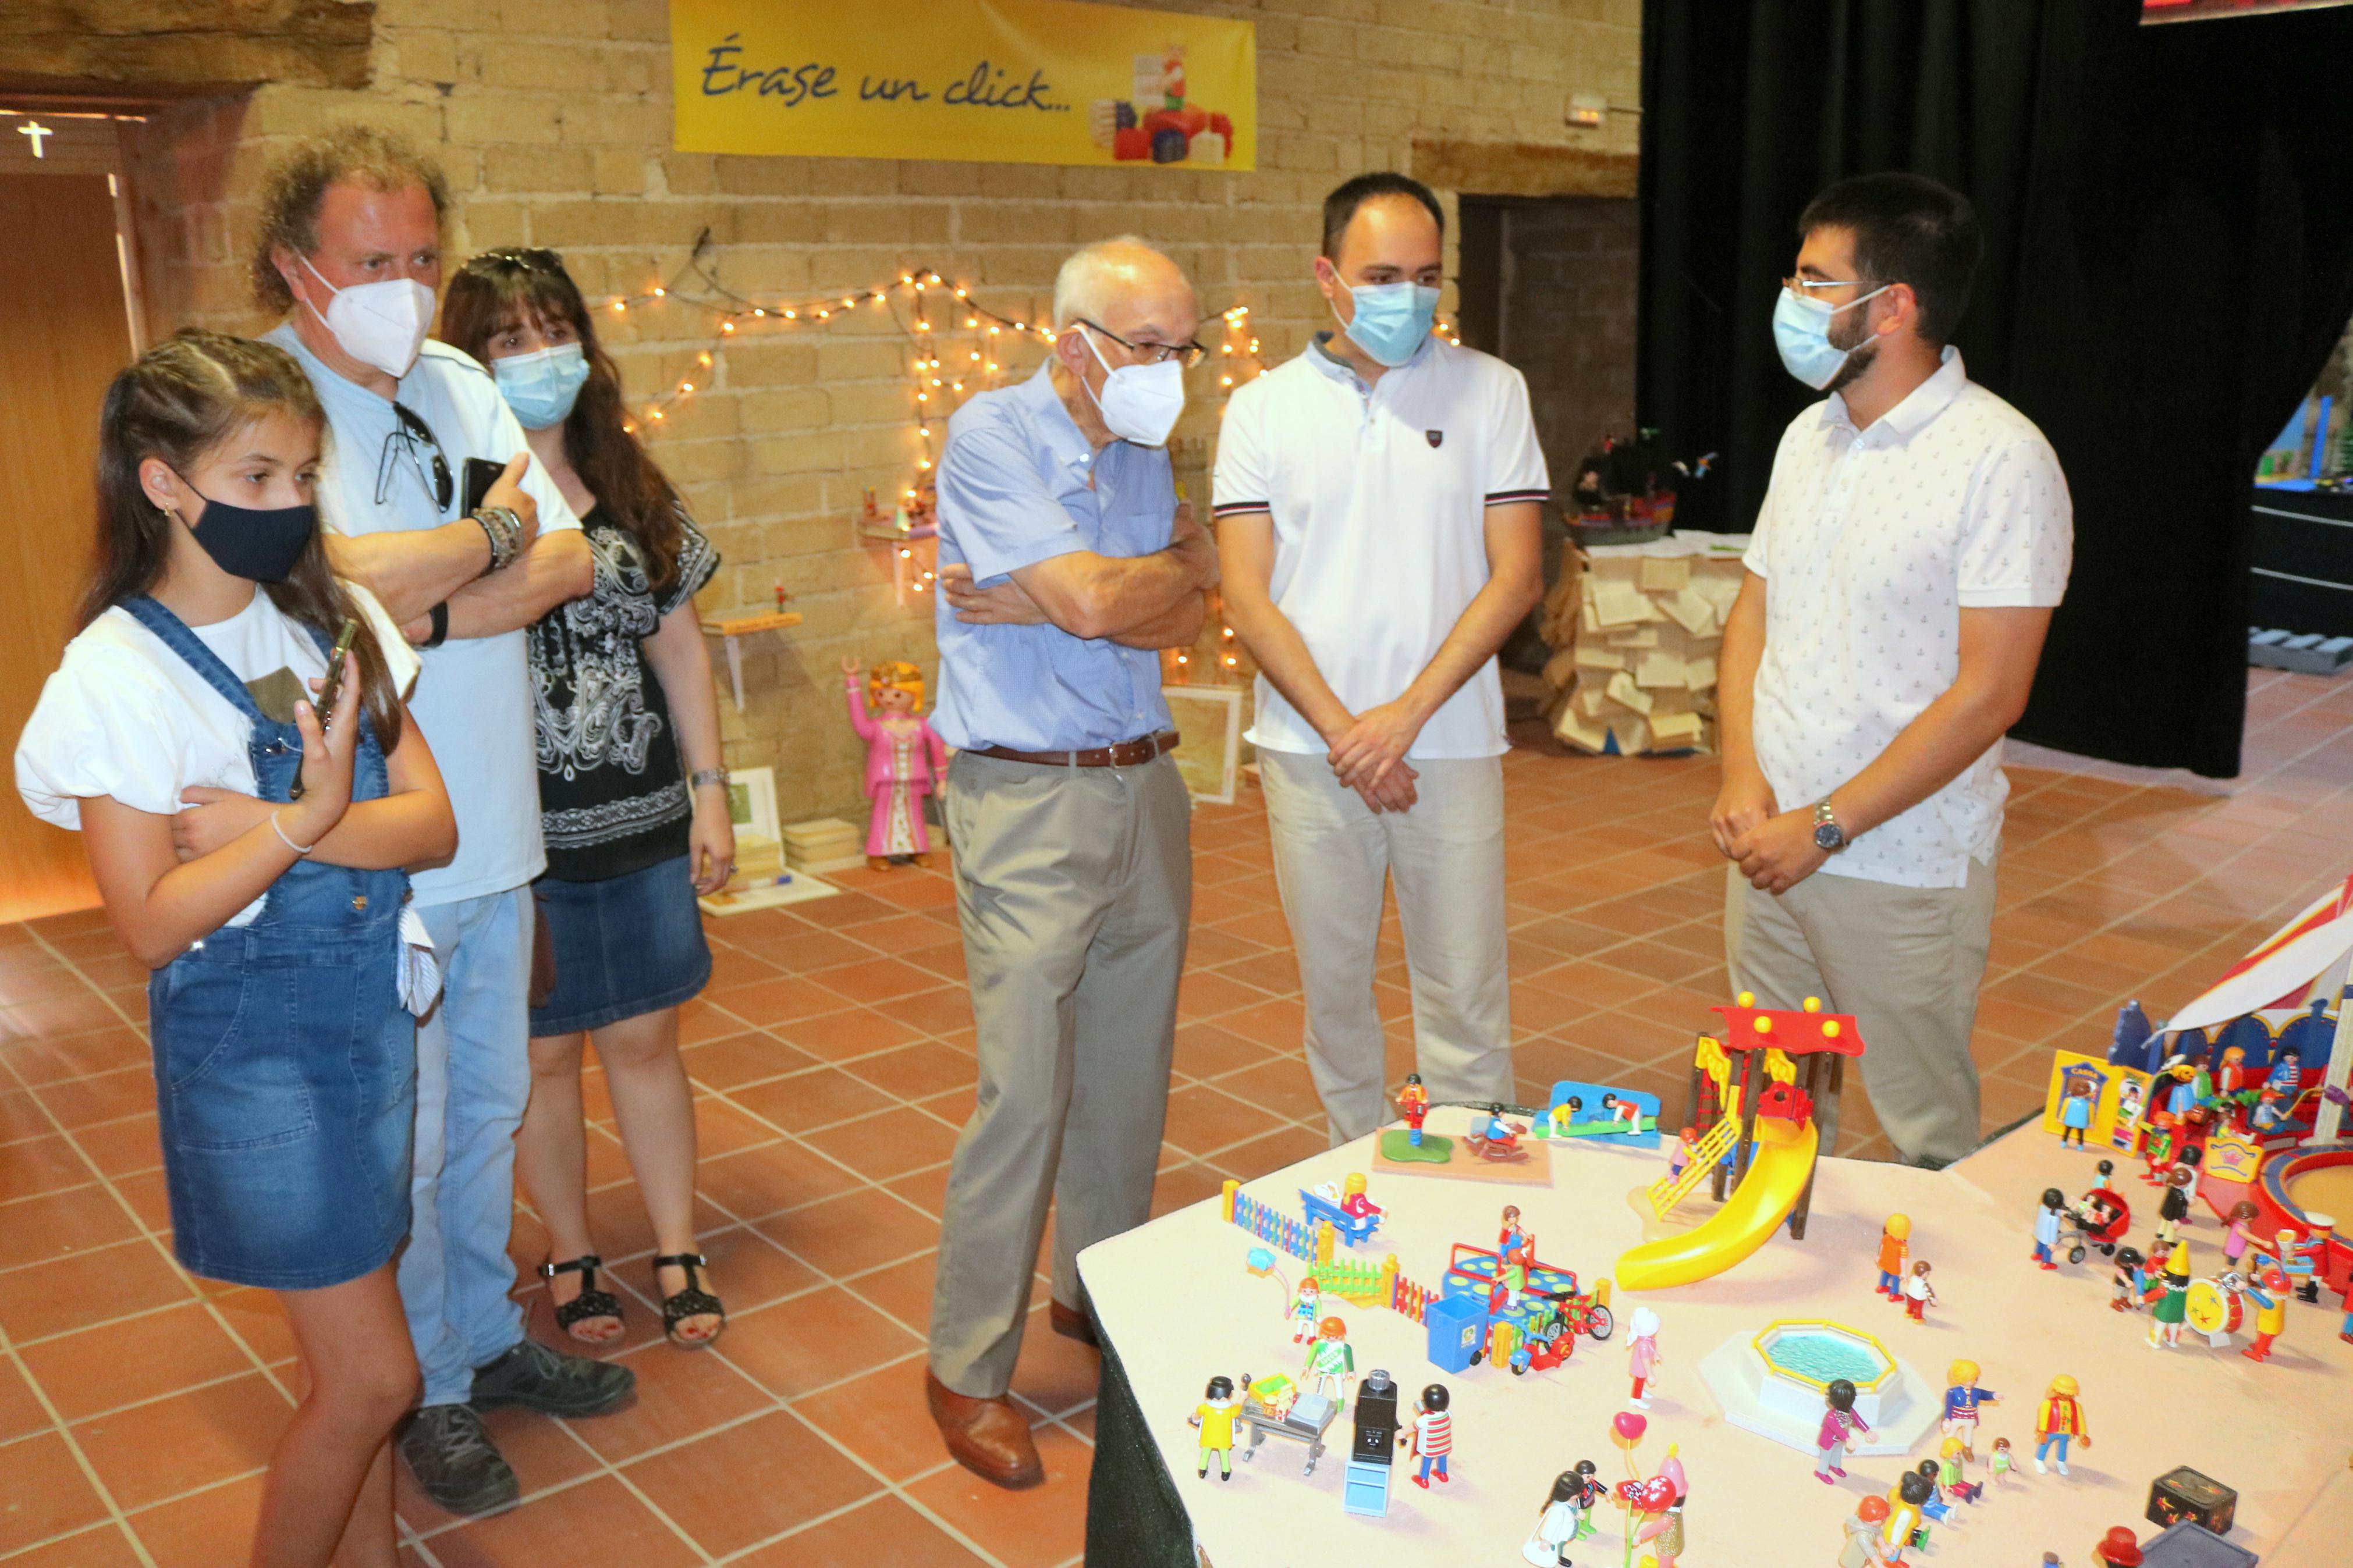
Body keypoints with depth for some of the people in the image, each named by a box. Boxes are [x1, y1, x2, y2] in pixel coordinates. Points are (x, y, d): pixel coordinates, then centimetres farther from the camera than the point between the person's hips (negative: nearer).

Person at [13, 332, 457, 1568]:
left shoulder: (334, 621, 2)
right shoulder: (117, 674, -13)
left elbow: (431, 820, -6)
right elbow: (151, 923, -15)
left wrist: (257, 827, -18)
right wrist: (303, 822, -25)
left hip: (372, 1011, 5)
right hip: (249, 1040, -5)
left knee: (349, 1352, 17)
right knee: (372, 1374, 0)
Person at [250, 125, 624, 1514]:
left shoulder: (459, 384, 7)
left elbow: (573, 563, 0)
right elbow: (335, 577, -27)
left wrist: (423, 612, -15)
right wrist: (495, 532, -11)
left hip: (495, 833, 6)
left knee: (492, 1108, 20)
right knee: (402, 1141, 8)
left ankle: (489, 1335, 39)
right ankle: (431, 1390, 29)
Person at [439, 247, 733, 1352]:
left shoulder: (635, 492, 6)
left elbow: (680, 647, 9)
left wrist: (710, 792, 7)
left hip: (643, 820, 3)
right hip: (516, 835, -3)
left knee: (646, 1040, 12)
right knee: (541, 1053, 10)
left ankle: (677, 1255, 27)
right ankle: (570, 1258, 31)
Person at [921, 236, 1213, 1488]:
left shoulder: (1143, 448, 12)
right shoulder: (992, 435, -9)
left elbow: (1179, 624, 1)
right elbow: (1090, 600, -20)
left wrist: (1036, 605, -13)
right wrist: (1185, 558, -1)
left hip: (1144, 786, 7)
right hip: (1028, 802, -7)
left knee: (1129, 1076, 14)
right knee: (1024, 1094, -6)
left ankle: (1100, 1293, 33)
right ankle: (968, 1369, 9)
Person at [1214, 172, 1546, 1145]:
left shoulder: (1489, 391, 3)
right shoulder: (1262, 408, 4)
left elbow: (1517, 576, -3)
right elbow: (1247, 597, -1)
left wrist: (1405, 714, -12)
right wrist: (1340, 731, -10)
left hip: (1449, 743, -1)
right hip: (1310, 751, 1)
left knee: (1465, 999, 3)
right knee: (1333, 989, 11)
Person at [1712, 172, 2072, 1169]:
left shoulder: (2000, 460, -13)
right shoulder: (1810, 435, 9)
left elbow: (1988, 693, -17)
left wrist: (1822, 828, -17)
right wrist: (1740, 778, -3)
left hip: (1905, 871, -6)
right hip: (1769, 850, 6)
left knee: (1926, 1139, 7)